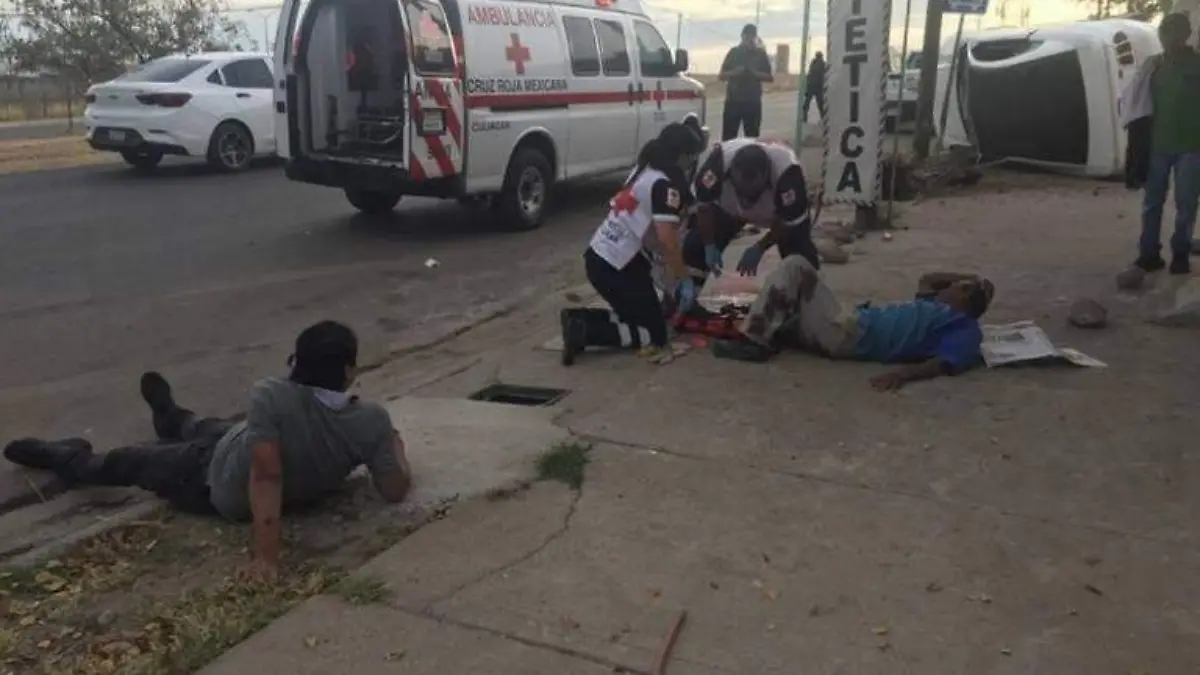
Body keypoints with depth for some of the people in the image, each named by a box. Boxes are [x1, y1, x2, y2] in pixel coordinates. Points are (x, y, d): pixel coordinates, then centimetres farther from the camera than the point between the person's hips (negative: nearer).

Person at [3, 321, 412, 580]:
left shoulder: (272, 397, -38)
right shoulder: (372, 421, -29)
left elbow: (266, 475, -41)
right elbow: (395, 491, -21)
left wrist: (266, 552, -36)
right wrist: (395, 445, -2)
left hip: (219, 485, -5)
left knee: (135, 462, 23)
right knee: (209, 428, 34)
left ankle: (69, 461, 53)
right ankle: (171, 418, 68)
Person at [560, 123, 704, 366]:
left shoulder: (645, 171, 14)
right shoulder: (666, 184, -14)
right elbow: (665, 237, -23)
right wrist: (684, 280, -13)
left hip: (599, 256, 9)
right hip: (616, 267, -9)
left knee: (640, 315, 23)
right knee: (655, 334, 2)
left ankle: (579, 318, 8)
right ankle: (585, 332, -12)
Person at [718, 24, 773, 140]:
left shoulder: (761, 54, 7)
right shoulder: (734, 52, 6)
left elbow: (770, 77, 6)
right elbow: (721, 76, 5)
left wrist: (756, 73, -13)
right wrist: (734, 72, -15)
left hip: (753, 101, 1)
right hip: (733, 100, 0)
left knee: (752, 138, 0)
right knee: (728, 136, -6)